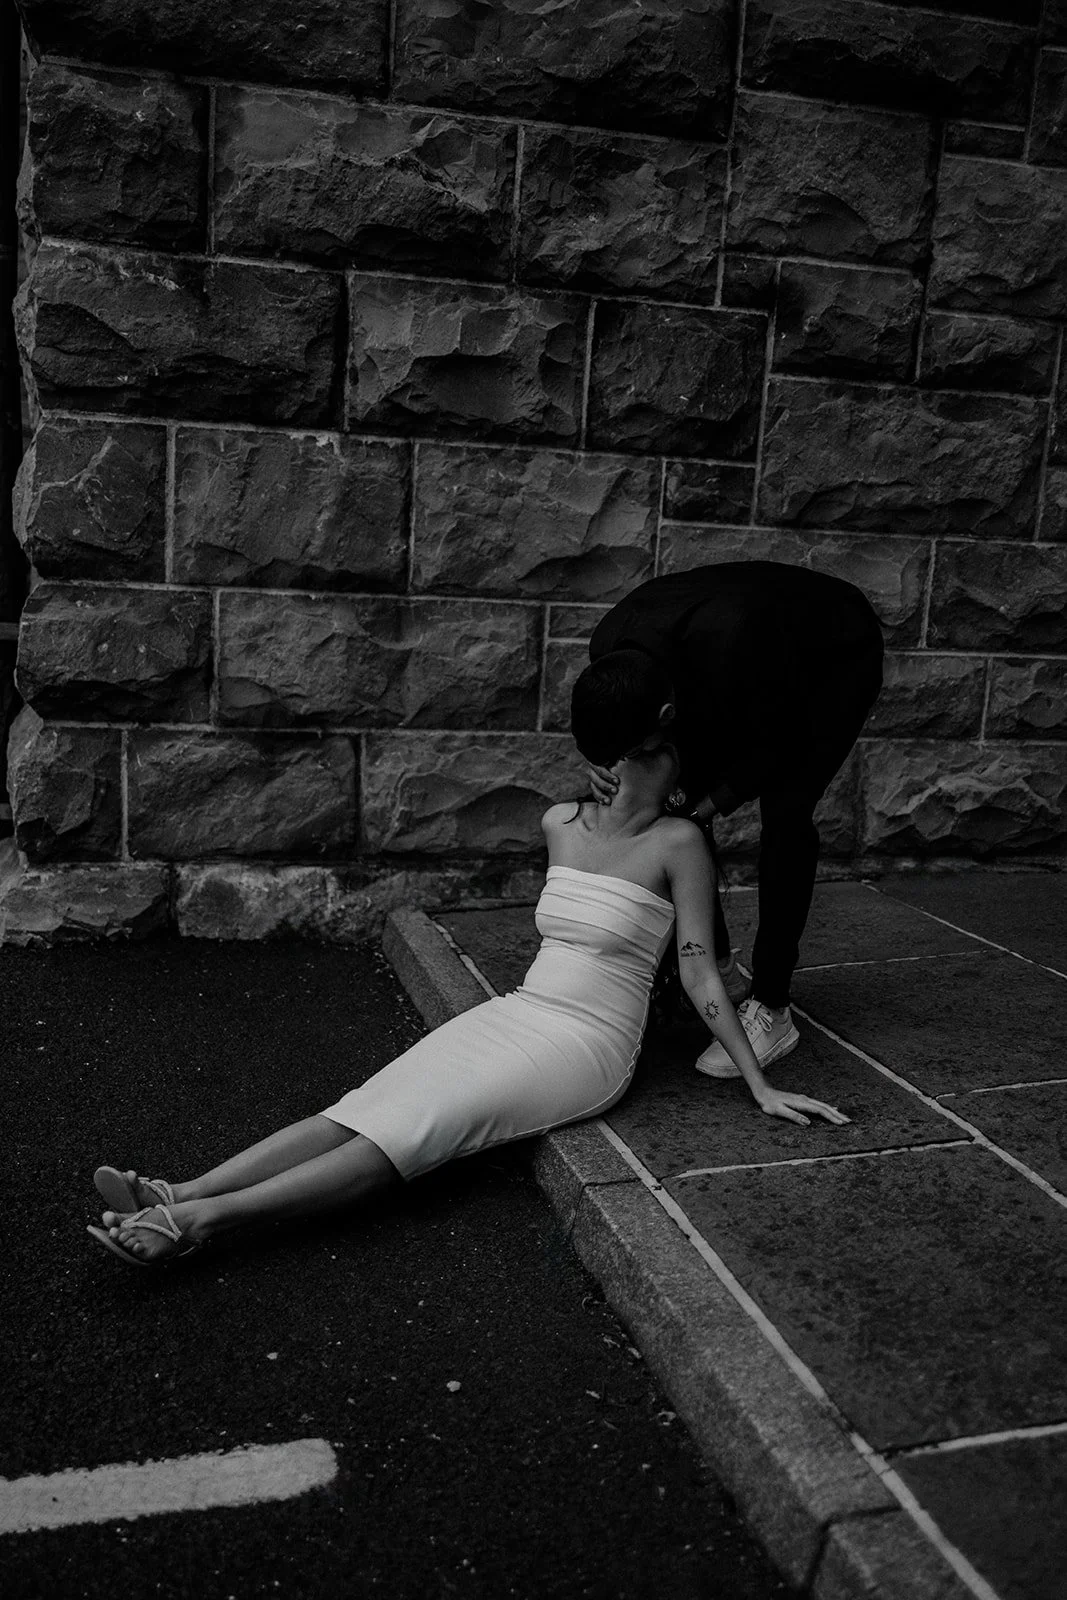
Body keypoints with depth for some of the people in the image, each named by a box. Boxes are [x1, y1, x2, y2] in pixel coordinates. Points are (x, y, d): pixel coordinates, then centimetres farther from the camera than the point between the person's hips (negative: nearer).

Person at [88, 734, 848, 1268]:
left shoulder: (679, 841, -7)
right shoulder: (560, 823, 8)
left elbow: (702, 975, -6)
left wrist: (761, 1086, -8)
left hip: (588, 1043, -5)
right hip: (515, 1012, 6)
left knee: (428, 1124, -25)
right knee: (365, 1109, -17)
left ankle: (201, 1220, -37)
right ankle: (177, 1195, -31)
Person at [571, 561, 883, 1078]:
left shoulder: (728, 649, -46)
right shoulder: (608, 648, -27)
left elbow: (784, 740, -26)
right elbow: (614, 722, -2)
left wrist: (714, 800, -26)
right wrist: (600, 762, -21)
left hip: (838, 659, -6)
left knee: (784, 813, -21)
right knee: (680, 802, -2)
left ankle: (771, 1012, -11)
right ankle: (716, 965, 17)